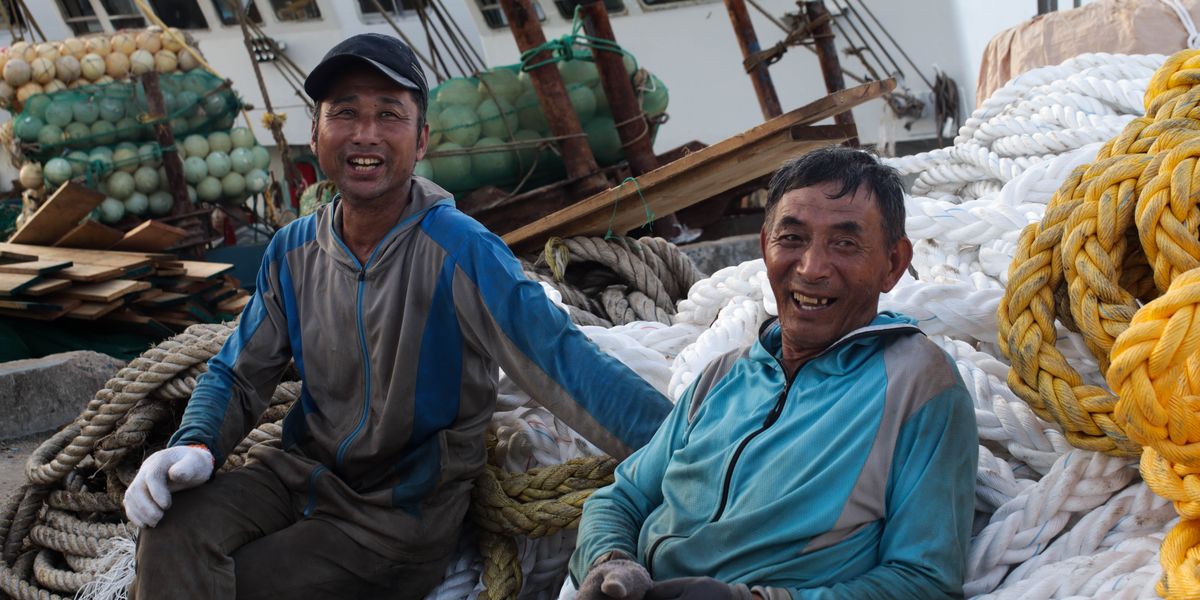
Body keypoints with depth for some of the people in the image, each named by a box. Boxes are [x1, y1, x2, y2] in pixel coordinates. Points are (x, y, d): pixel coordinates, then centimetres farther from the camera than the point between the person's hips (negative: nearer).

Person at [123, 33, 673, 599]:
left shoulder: (459, 251, -19)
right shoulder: (292, 252, -1)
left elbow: (563, 361, -29)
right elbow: (237, 377, 6)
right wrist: (195, 446, -17)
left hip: (404, 511, -4)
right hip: (304, 469, 4)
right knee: (176, 530, -20)